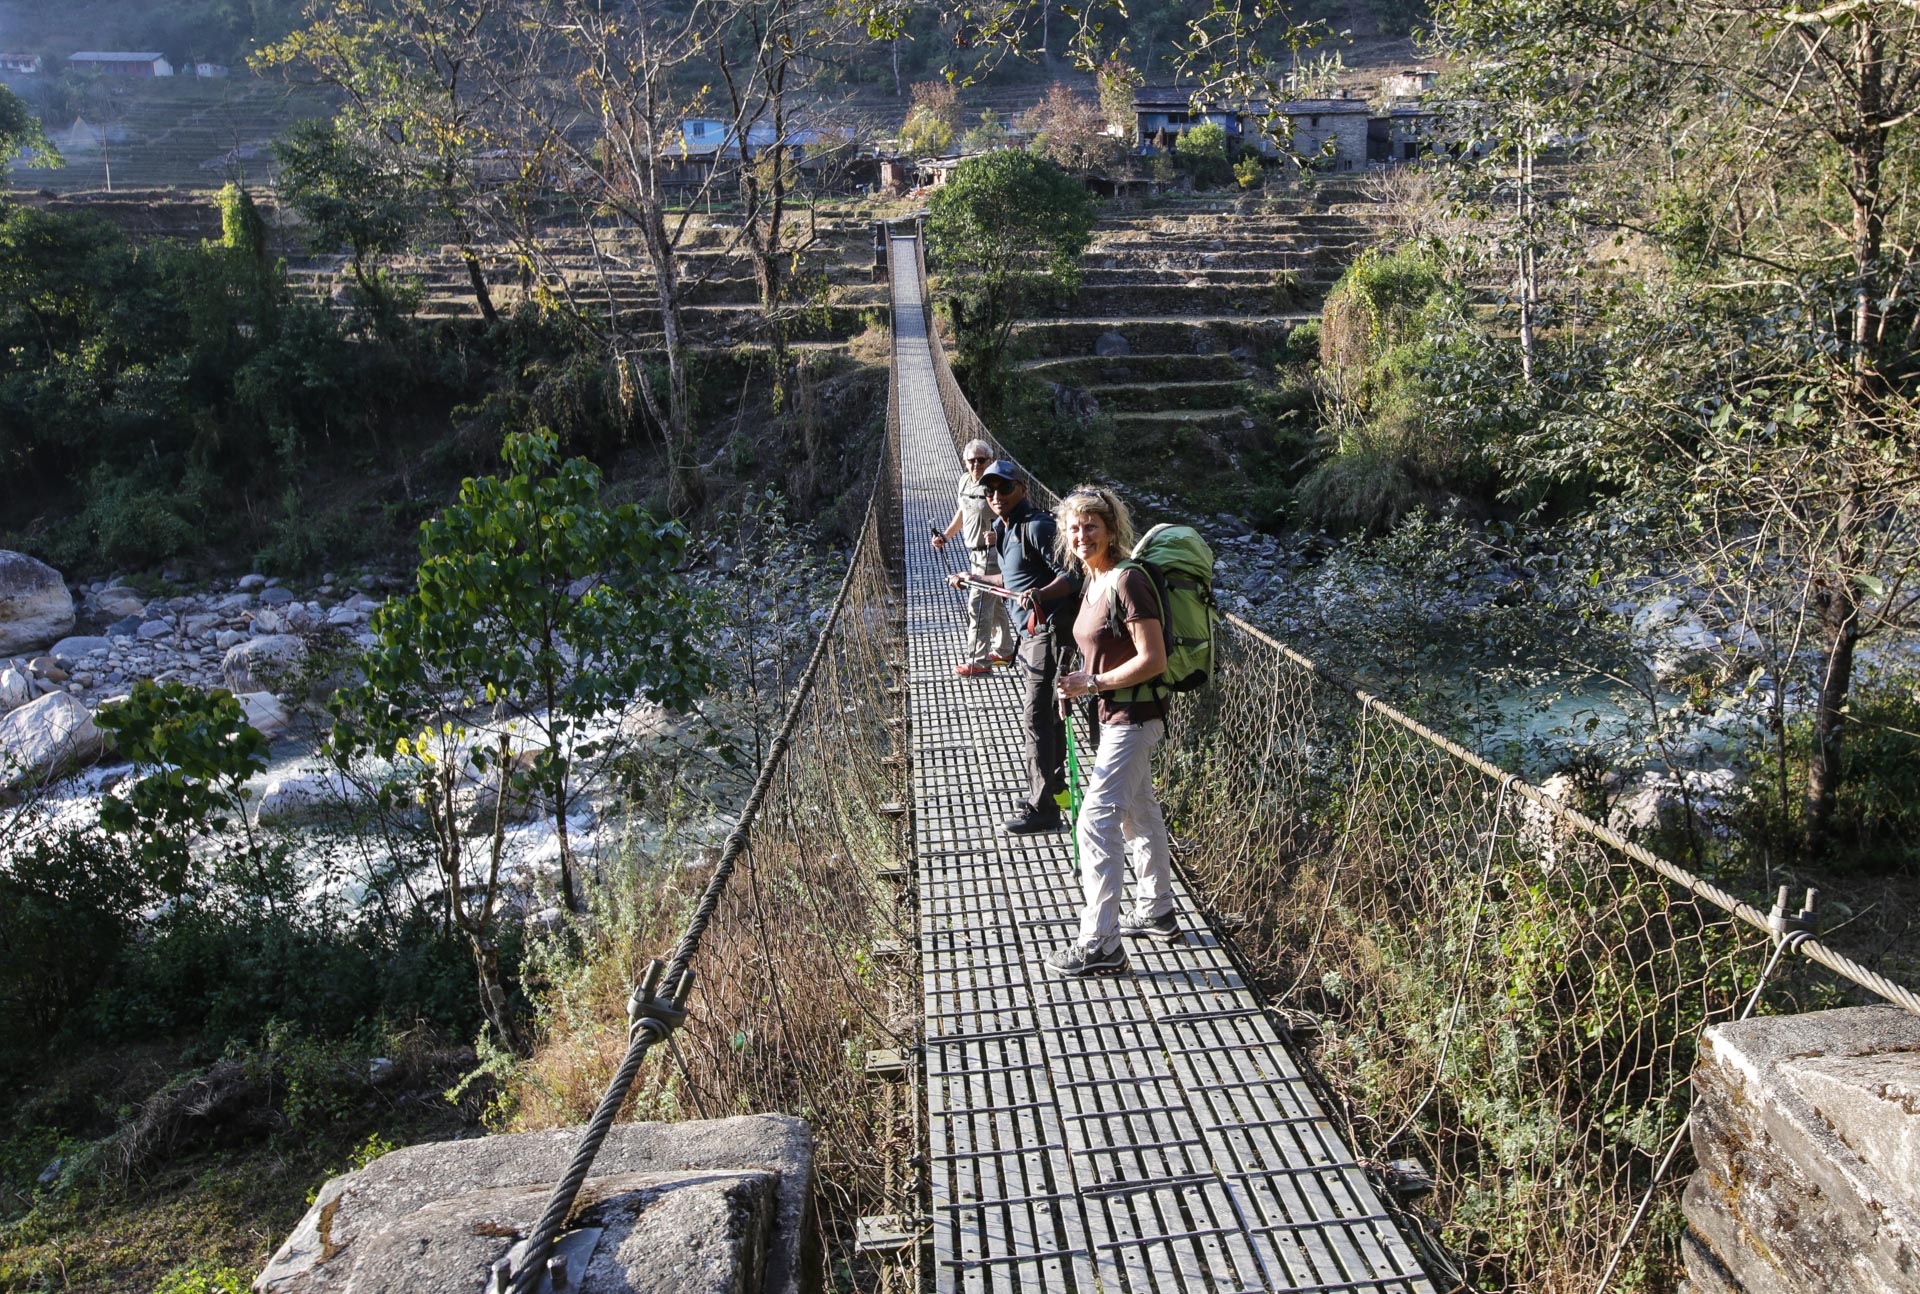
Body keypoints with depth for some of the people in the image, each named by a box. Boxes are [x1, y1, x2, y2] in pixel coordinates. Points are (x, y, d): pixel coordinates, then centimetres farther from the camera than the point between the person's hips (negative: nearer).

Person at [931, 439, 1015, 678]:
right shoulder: (964, 480, 7)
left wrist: (998, 535, -37)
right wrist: (945, 535, 17)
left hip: (991, 554, -9)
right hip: (974, 553, 9)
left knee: (977, 606, -9)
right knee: (994, 604, 20)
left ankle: (978, 662, -2)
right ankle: (1003, 650, 35)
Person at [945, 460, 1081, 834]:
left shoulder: (1037, 526, -16)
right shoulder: (1003, 528, 14)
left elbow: (1071, 577, -23)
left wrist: (1039, 594, -41)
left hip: (1049, 630, -10)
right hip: (1030, 632, 10)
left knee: (1039, 718, -8)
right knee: (1042, 713, 19)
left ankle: (1043, 810, -1)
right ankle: (1053, 787, 33)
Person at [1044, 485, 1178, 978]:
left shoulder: (1127, 581, -19)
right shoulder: (1094, 580, 10)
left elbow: (1153, 660, -23)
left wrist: (1092, 683, -20)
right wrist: (1079, 684, 7)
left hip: (1133, 715, -10)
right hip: (1117, 714, 10)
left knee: (1096, 822, -10)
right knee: (1139, 812, 21)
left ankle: (1100, 946, -3)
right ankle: (1156, 914, 37)